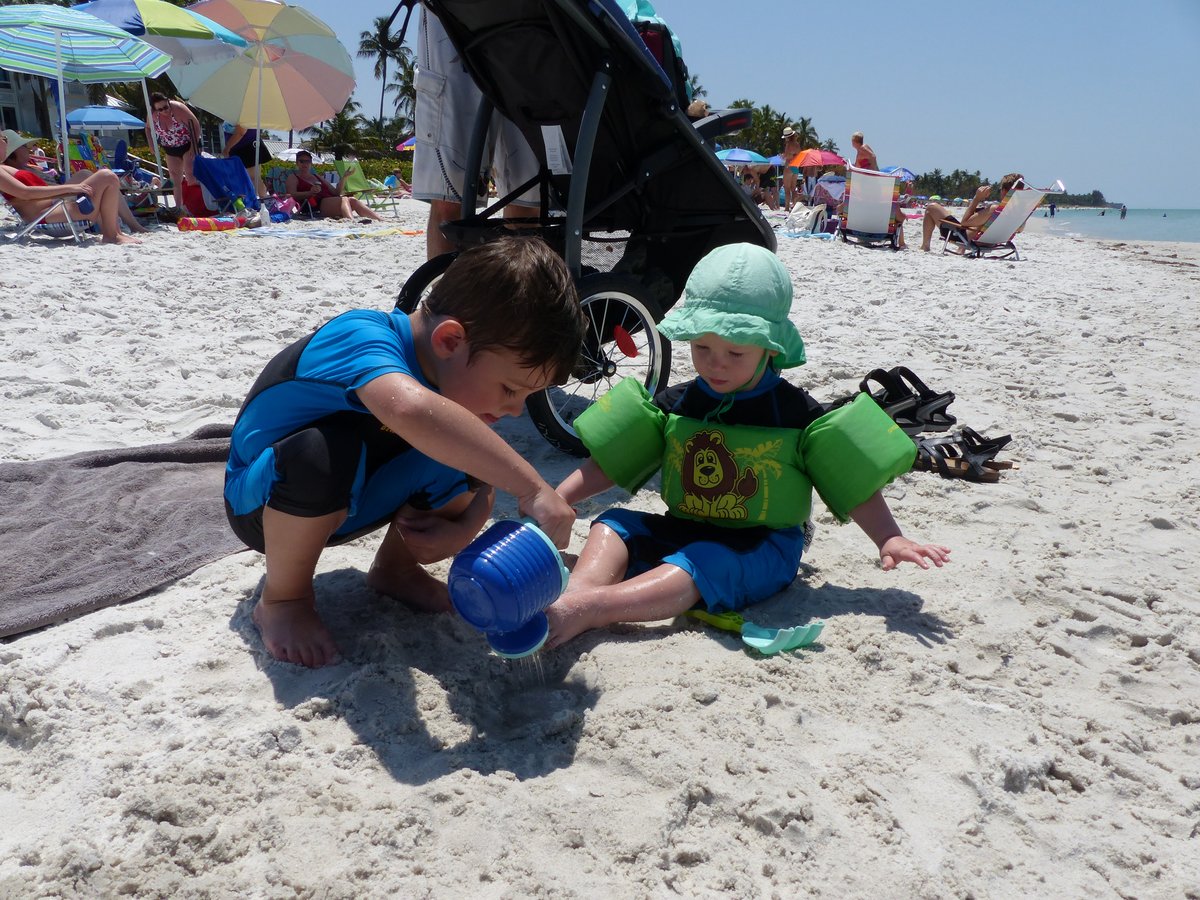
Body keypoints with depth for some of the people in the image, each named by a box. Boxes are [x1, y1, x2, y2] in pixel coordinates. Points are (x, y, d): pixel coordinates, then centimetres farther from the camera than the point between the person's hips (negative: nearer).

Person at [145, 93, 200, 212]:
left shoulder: (178, 108, -25)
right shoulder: (153, 115, -10)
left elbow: (195, 125, -23)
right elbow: (148, 127, 10)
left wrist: (194, 146, -25)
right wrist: (152, 144, -2)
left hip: (188, 145, -6)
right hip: (171, 149, 6)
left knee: (190, 174, -18)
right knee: (175, 179, 9)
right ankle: (178, 206, 16)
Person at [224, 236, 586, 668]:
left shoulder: (457, 367, -11)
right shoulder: (362, 337, -34)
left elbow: (487, 475, -3)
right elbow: (409, 407, -58)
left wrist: (463, 527, -23)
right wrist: (531, 488, -56)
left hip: (344, 499, 6)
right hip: (263, 501, -5)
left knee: (472, 451, -13)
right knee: (326, 451, -38)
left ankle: (395, 566, 10)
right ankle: (282, 599, -11)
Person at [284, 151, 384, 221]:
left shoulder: (318, 176, 34)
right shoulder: (293, 178, 16)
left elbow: (336, 192, 27)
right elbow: (292, 195, -5)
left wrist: (344, 178, 14)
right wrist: (310, 192, -20)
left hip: (330, 202, 6)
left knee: (352, 200, -22)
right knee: (344, 200, -32)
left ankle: (381, 220, -38)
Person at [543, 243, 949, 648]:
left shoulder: (796, 413, -7)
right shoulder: (673, 405, 3)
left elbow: (854, 481, -4)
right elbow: (611, 462, 5)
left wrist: (889, 539, -15)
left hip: (757, 548, -5)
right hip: (679, 531, 5)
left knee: (697, 565, -34)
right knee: (613, 524, -14)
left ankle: (587, 608, -46)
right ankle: (576, 592, -40)